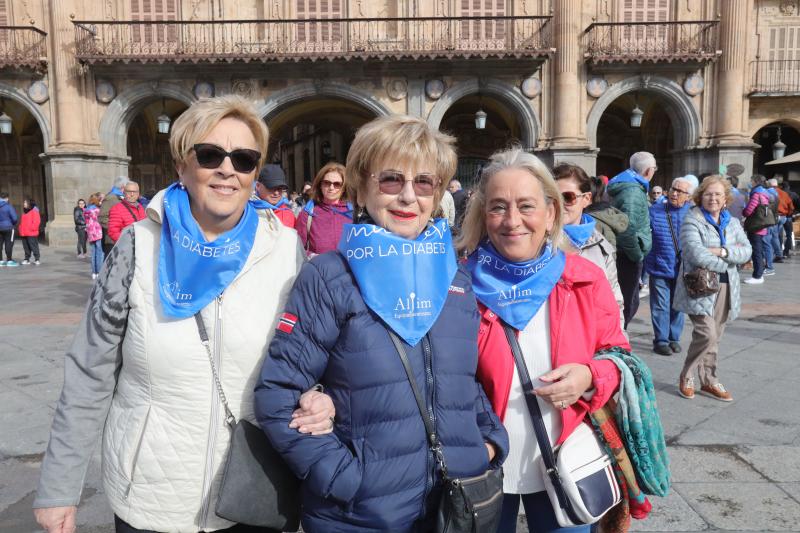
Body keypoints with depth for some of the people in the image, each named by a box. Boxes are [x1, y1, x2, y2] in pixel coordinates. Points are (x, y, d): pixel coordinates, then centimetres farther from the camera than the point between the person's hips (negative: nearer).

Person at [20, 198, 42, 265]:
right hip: (24, 234, 8)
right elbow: (22, 222, 23)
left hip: (32, 233, -8)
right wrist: (21, 229, 12)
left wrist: (32, 228, -17)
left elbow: (37, 221, -14)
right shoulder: (24, 212, 19)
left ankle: (37, 259, -2)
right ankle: (27, 259, 16)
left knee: (34, 246, -6)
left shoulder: (34, 211, -6)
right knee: (26, 247, 11)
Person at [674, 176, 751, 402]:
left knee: (714, 338, 10)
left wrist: (722, 251, -15)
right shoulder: (692, 221, -7)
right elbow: (696, 254, -20)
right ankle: (687, 375, 8)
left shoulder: (732, 223, 13)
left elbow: (746, 251, 2)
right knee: (707, 334, -14)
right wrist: (728, 263, -7)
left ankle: (709, 381, 23)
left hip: (725, 288, 6)